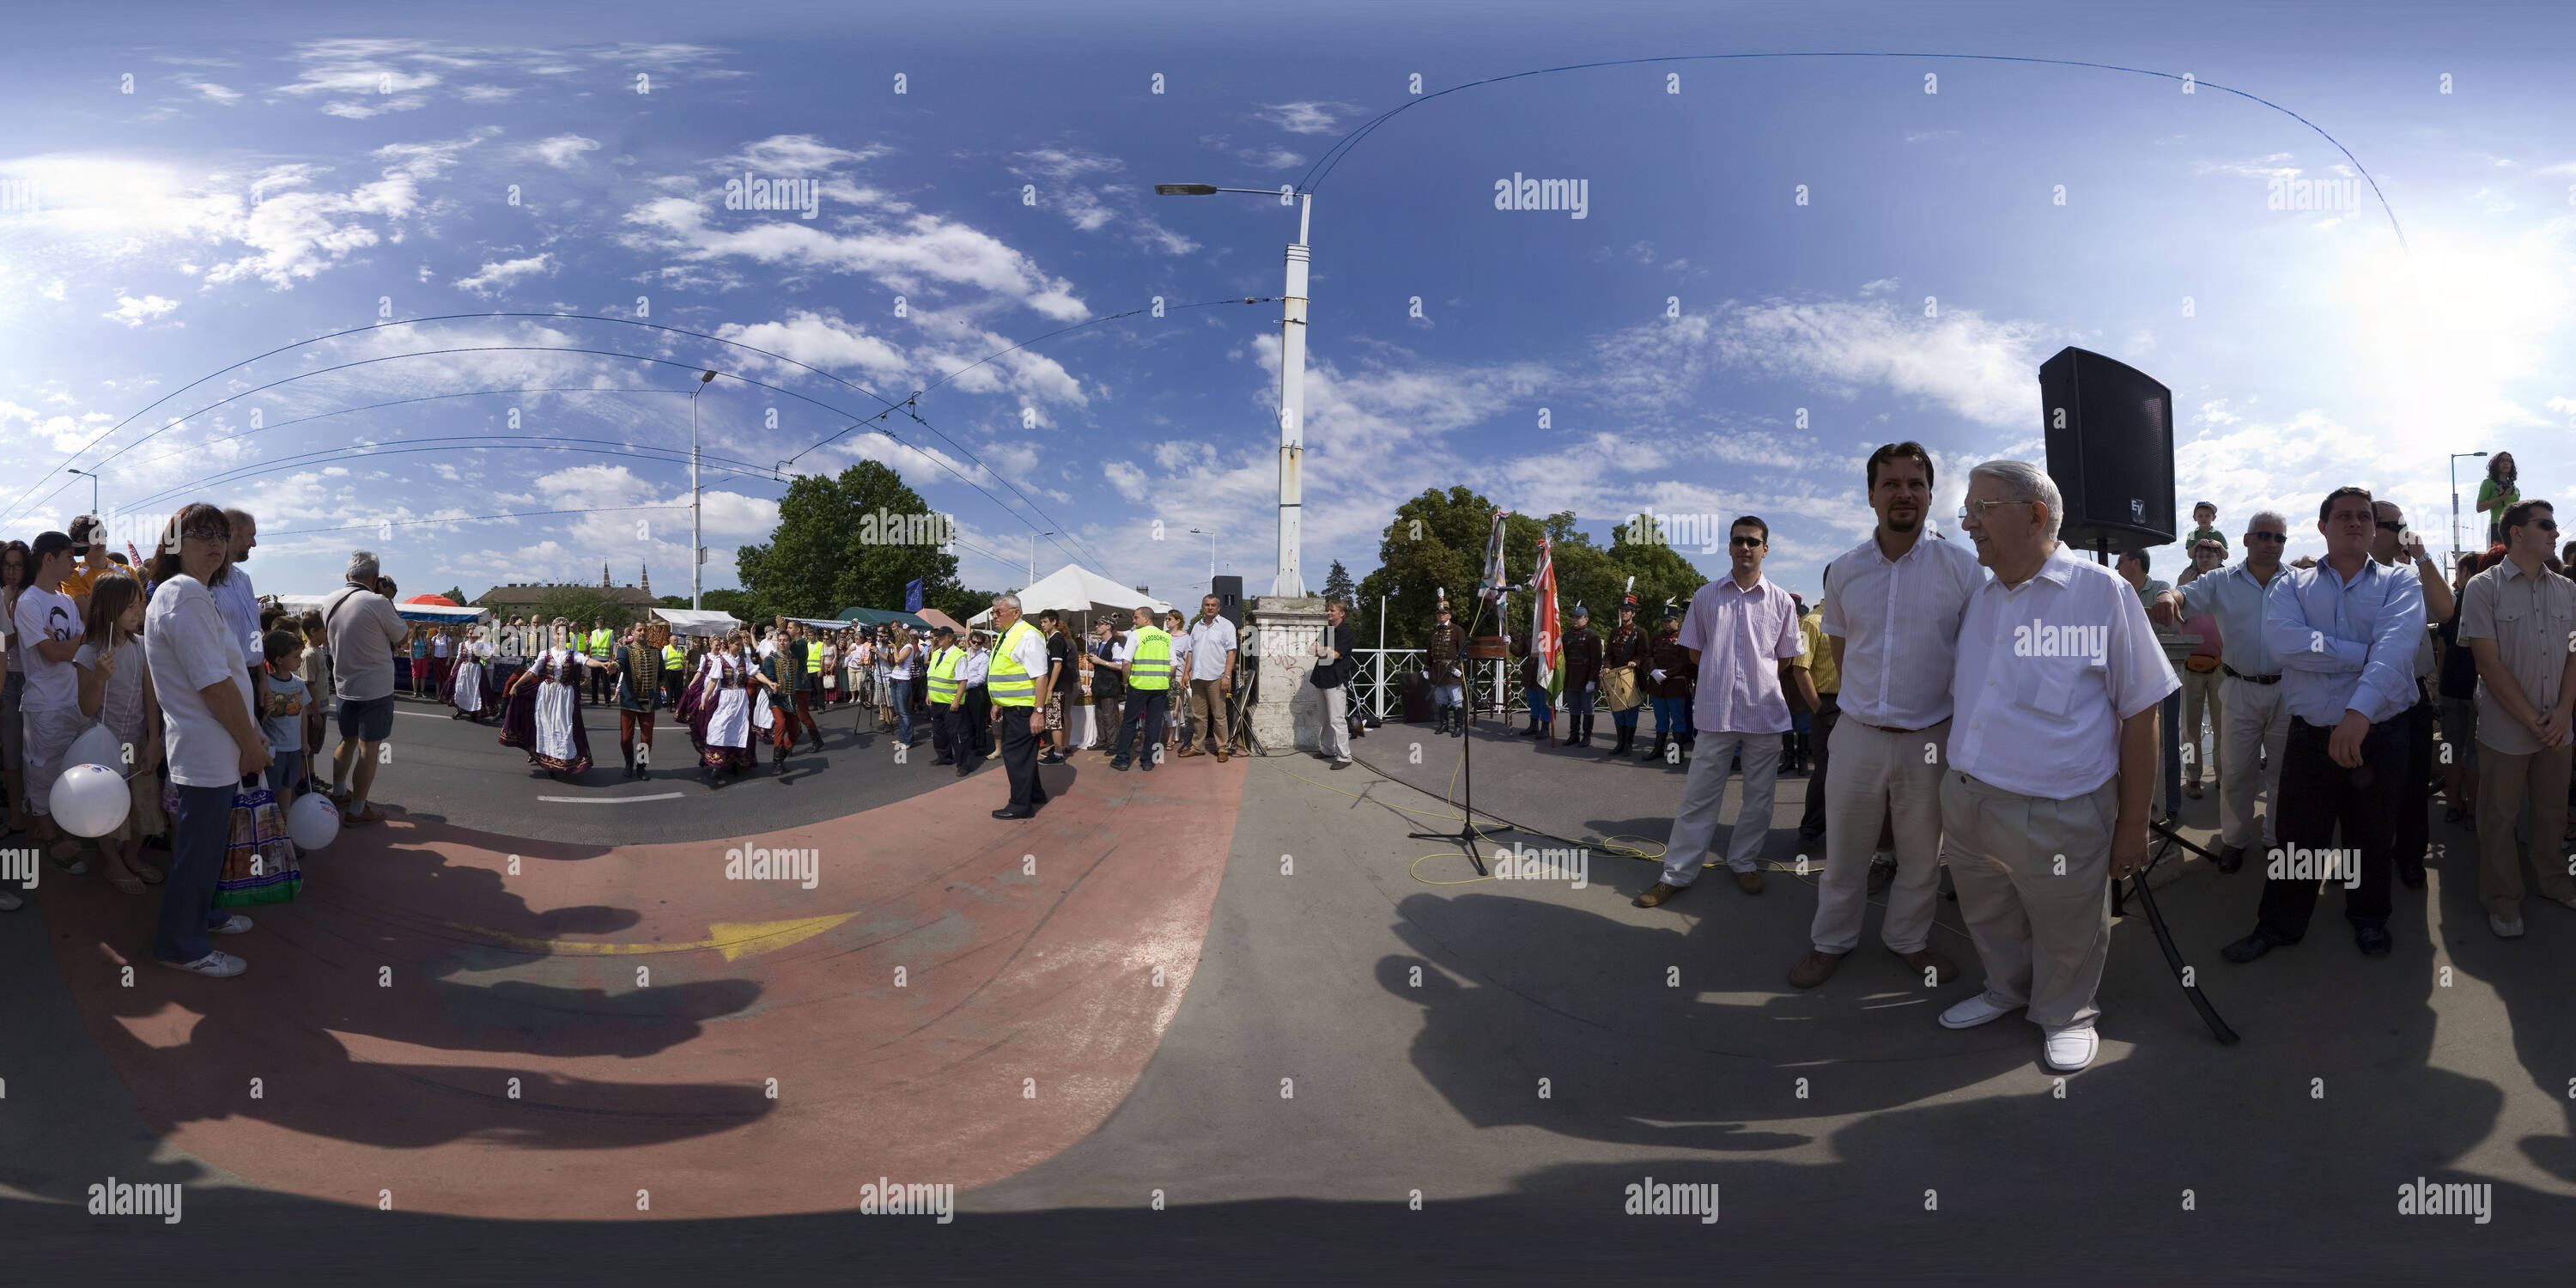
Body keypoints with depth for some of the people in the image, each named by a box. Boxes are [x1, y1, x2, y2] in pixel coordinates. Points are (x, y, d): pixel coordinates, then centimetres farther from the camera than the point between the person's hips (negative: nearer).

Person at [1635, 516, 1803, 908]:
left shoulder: (1780, 601, 3)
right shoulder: (1706, 596, 5)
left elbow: (1784, 657, 13)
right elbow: (1694, 651, 12)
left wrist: (1758, 676, 7)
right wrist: (1721, 674, 5)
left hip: (1765, 711, 1)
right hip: (1716, 711, 0)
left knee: (1758, 795, 10)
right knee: (1699, 794, 1)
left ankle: (1744, 861, 28)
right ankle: (1677, 873, 6)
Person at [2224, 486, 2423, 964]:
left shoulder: (2399, 584, 1)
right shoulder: (2293, 585, 5)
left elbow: (2396, 646, -18)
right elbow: (2283, 640, -16)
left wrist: (2360, 711, -34)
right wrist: (2366, 654, -19)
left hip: (2379, 734, 0)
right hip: (2309, 736, 0)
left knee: (2373, 838, 14)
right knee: (2296, 839, 7)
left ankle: (2368, 917, 35)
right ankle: (2279, 924, 22)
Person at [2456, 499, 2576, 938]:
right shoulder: (2484, 588, -9)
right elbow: (2489, 663, -12)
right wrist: (2533, 721, -13)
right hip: (2505, 731, -4)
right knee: (2499, 818, 6)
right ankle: (2502, 898, 19)